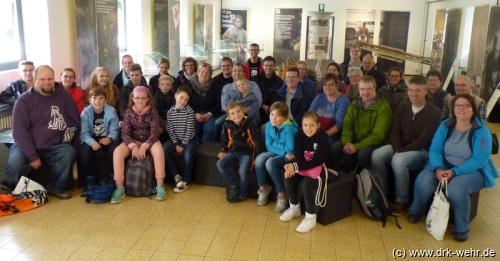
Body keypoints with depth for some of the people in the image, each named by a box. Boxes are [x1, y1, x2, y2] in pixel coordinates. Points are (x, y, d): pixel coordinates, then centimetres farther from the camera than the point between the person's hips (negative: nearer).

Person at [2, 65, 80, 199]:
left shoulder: (63, 95, 4)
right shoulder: (24, 100, -4)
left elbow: (76, 120, 11)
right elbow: (19, 130, -11)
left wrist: (70, 133, -8)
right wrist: (32, 156, -18)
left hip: (54, 147, 2)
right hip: (26, 146, -1)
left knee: (69, 152, -28)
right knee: (14, 164, -29)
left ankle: (56, 187, -5)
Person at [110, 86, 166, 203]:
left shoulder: (152, 111, -6)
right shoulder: (129, 112, -2)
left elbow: (155, 132, -13)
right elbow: (125, 133, -7)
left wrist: (144, 146, -26)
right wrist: (133, 146, -24)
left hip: (149, 141, -2)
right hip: (132, 141, 2)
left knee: (159, 150, -35)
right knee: (117, 152, -27)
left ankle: (160, 186, -26)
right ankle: (120, 188, -19)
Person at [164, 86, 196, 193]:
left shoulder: (189, 111, -9)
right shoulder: (170, 111, 0)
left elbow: (189, 129, -11)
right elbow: (170, 129, -2)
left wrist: (183, 145, -14)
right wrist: (176, 144, -11)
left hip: (188, 140, -3)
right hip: (175, 139, 3)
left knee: (188, 156, -27)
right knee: (165, 151, -21)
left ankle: (186, 181, -6)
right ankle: (177, 177, -11)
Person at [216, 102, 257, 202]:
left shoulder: (249, 124, -6)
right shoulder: (227, 125, 5)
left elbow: (254, 141, -2)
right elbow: (225, 140, 19)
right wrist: (223, 150, 4)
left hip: (246, 152, -4)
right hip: (233, 151, 5)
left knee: (243, 171, -27)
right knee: (220, 164, -19)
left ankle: (242, 193, 0)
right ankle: (234, 185, -4)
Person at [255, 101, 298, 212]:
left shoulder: (289, 128, -23)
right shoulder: (269, 125, -4)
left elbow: (291, 149, -24)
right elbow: (269, 146, -3)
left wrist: (275, 145, -13)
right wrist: (284, 152, -17)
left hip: (289, 157, -6)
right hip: (276, 154, 6)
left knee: (270, 163, -30)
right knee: (259, 159, -20)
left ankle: (282, 194, -15)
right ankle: (263, 188, 0)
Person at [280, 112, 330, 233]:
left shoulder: (323, 137, -21)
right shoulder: (299, 135, -4)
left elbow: (317, 161, -25)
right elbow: (298, 155, -8)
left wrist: (296, 166, -33)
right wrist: (293, 165, -32)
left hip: (321, 167, -6)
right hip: (304, 165, 6)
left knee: (306, 183, -31)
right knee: (288, 177, -17)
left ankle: (311, 216, -13)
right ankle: (294, 207, 7)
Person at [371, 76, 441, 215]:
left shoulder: (434, 112, -10)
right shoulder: (402, 108, 6)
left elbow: (423, 140, -17)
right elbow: (394, 133, 3)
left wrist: (401, 151, -23)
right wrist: (397, 150, -16)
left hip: (422, 151, -5)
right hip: (400, 147, 5)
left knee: (398, 160, -35)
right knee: (376, 155, -22)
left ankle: (402, 201, -16)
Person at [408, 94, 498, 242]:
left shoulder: (481, 131, -10)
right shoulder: (445, 125, 2)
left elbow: (479, 160, -17)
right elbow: (434, 150, -3)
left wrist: (454, 172, -27)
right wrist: (438, 169, -23)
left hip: (472, 171, -3)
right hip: (444, 166, 3)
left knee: (456, 189, -35)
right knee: (423, 182, -25)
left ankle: (462, 228, -10)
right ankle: (415, 212, 6)